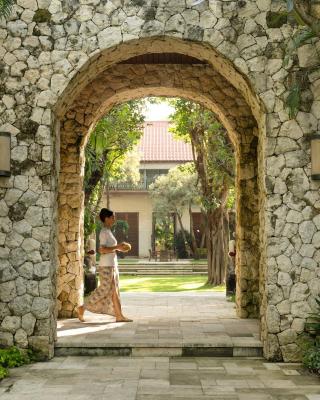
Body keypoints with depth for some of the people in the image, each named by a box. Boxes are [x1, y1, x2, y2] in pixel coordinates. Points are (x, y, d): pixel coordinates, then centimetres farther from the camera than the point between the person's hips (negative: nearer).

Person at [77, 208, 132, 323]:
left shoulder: (108, 232, 16)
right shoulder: (104, 232, -13)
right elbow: (102, 250, -22)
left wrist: (118, 248, 9)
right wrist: (117, 247, -19)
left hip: (112, 265, 10)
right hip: (106, 266, -10)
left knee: (114, 291, 7)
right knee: (104, 290, -5)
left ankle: (119, 316, 8)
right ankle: (83, 308, 5)